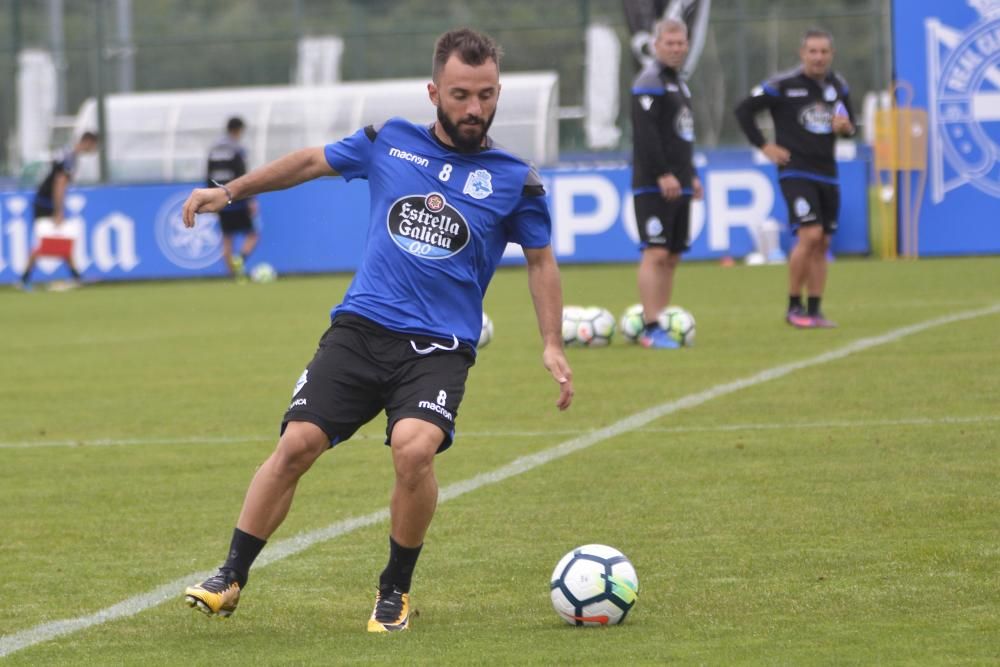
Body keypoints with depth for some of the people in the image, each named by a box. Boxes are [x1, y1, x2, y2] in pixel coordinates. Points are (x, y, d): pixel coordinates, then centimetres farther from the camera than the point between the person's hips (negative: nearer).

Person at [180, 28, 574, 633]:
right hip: (361, 328, 2)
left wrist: (553, 345, 5)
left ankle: (396, 592, -3)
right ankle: (231, 579, 8)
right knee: (296, 445, -9)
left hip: (441, 347, -2)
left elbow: (541, 261, 14)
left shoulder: (514, 180, 2)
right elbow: (312, 162, 21)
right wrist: (229, 191, 20)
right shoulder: (390, 143, 6)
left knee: (414, 448, -27)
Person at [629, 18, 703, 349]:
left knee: (671, 258, 8)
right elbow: (646, 132, -19)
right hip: (653, 185, -9)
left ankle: (662, 325, 11)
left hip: (677, 184, 9)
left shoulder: (679, 83, 20)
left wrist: (691, 175, 21)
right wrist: (663, 174, -23)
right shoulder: (650, 82, -9)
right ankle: (650, 329, -15)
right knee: (656, 253, -13)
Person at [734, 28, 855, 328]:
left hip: (827, 174, 6)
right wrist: (765, 146, -7)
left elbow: (849, 124, 21)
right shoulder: (783, 85, -8)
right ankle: (794, 307, -6)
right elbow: (743, 111, -4)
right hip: (796, 172, -6)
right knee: (810, 235, -18)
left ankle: (814, 311, 12)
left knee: (821, 244, 5)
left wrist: (847, 127, -3)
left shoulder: (838, 86, 9)